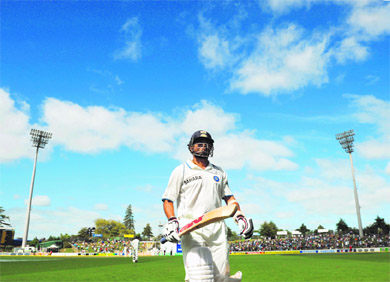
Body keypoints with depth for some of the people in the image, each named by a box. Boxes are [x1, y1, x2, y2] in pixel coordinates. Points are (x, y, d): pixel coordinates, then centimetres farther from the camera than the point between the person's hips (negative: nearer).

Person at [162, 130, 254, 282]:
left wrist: (239, 216, 5)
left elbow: (229, 197, 21)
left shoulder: (219, 172, 21)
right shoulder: (181, 171, 8)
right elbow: (168, 200, 5)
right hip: (191, 229, -4)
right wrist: (172, 221, -12)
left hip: (217, 228, 4)